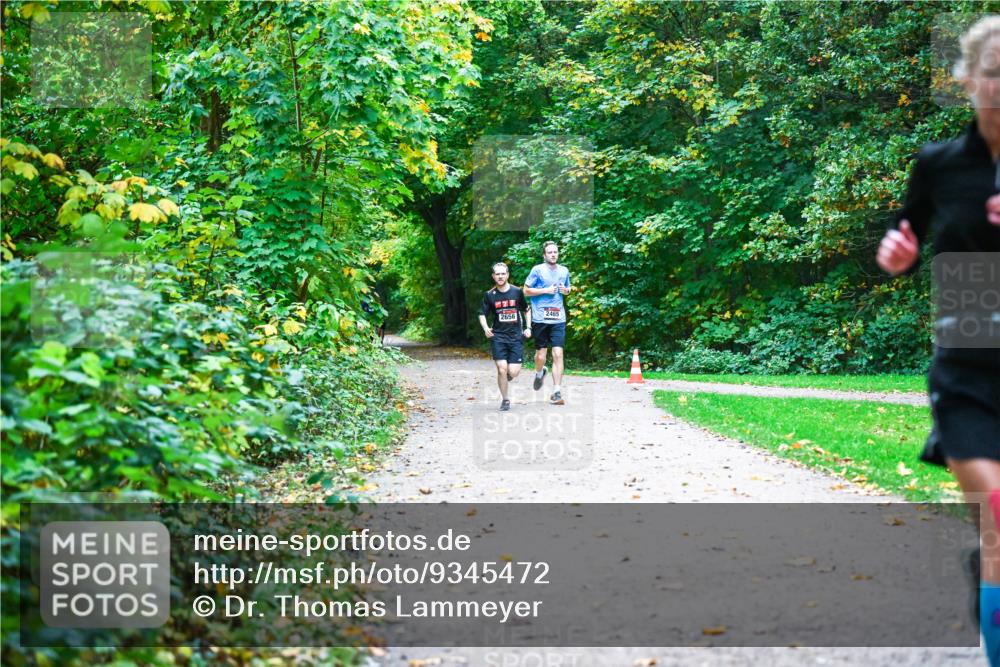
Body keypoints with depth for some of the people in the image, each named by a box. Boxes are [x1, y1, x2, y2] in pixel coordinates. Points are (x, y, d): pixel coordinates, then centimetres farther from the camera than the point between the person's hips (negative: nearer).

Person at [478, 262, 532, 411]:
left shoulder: (517, 292, 2)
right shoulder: (489, 295, 1)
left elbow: (526, 310, 15)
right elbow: (482, 314, 5)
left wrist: (528, 328, 5)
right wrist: (485, 328, -14)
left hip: (516, 337, 0)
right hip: (498, 336, 0)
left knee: (513, 372, -8)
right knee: (502, 369, -12)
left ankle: (509, 375, 30)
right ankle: (505, 400, 7)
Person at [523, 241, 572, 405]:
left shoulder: (564, 271, 11)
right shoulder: (537, 270, -2)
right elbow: (526, 290, -1)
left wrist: (565, 290, 3)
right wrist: (545, 290, -11)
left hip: (558, 319, 2)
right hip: (540, 318, -2)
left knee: (558, 354, -8)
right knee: (541, 355, 5)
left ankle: (557, 392, -7)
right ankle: (539, 373, 41)